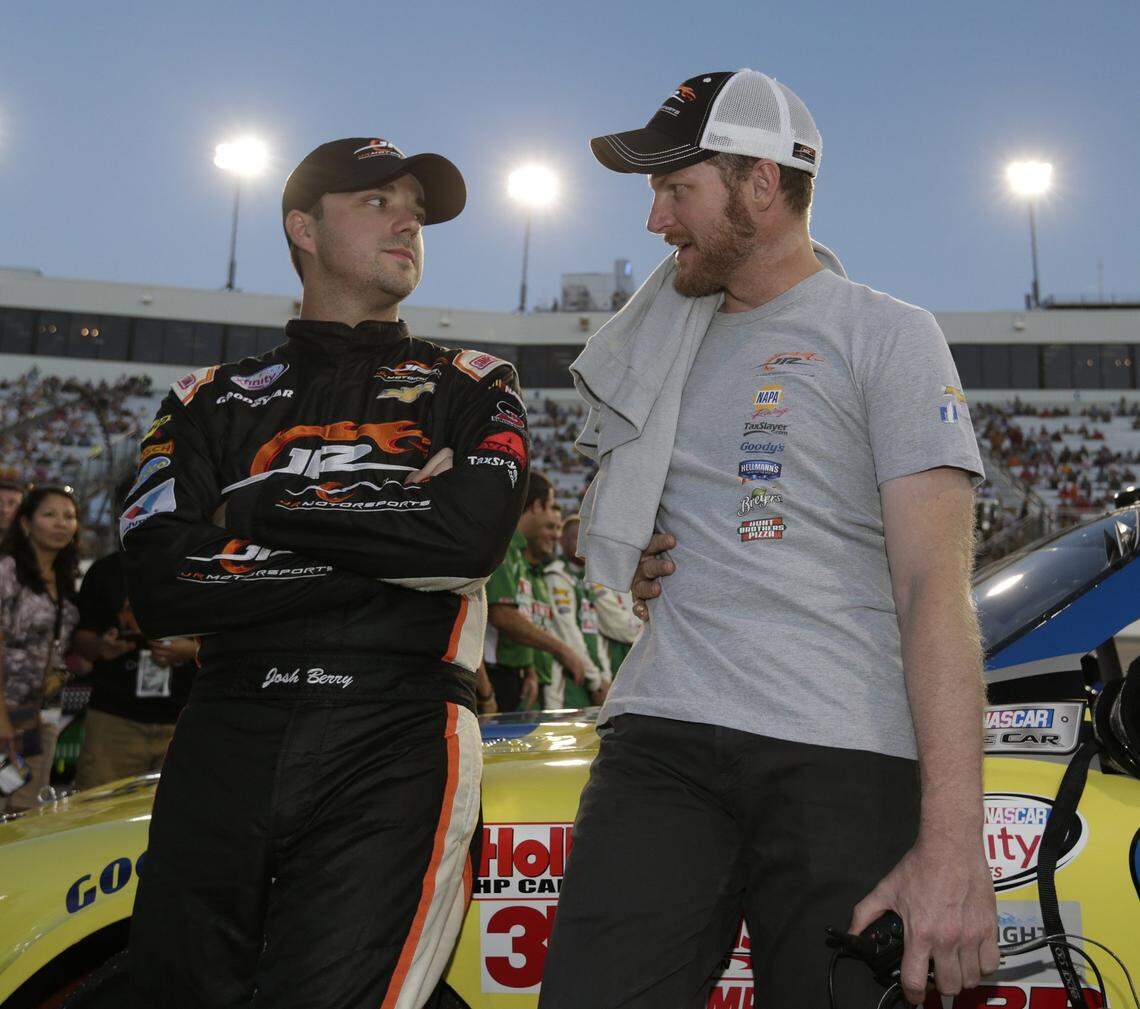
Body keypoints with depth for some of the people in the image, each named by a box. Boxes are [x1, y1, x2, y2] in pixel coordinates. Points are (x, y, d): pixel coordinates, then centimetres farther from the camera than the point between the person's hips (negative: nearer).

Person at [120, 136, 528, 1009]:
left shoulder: (471, 388, 14)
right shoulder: (213, 402, 16)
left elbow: (475, 533, -8)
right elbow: (158, 588, -1)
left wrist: (260, 508, -1)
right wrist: (393, 545, -5)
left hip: (396, 744, -2)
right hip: (225, 743, 2)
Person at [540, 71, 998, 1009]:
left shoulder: (887, 334, 2)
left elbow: (935, 586, -9)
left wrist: (952, 845, -17)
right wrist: (626, 563, 11)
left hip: (846, 757, -4)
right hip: (660, 740, 4)